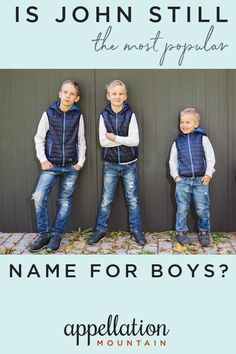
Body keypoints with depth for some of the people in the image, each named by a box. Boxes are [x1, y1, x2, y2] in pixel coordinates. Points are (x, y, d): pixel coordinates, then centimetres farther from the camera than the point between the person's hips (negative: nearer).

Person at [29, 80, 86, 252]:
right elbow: (39, 138, 5)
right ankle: (44, 233, 2)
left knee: (65, 201, 5)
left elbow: (81, 141, 7)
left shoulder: (78, 115, 2)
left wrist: (80, 162, -1)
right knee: (39, 197, -12)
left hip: (71, 167, 1)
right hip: (51, 165, 0)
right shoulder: (49, 113, 1)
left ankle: (57, 234, 16)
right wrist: (43, 159, -4)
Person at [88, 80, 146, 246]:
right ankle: (101, 229, 19)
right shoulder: (104, 116, 0)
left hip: (129, 164, -1)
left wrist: (115, 138, -16)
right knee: (106, 199, 7)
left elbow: (135, 140, -12)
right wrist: (124, 140, -14)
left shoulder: (130, 115, -4)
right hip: (110, 165, 1)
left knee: (133, 199, 6)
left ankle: (137, 230, 17)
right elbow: (103, 141, -8)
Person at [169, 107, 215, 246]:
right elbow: (172, 160, 11)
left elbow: (210, 158, 1)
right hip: (182, 180, 2)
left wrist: (208, 174, -7)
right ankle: (181, 232, 20)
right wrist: (175, 175, 0)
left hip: (201, 179, -1)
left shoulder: (202, 139, 1)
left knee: (202, 209, 3)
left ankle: (204, 232, 20)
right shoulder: (177, 141, 7)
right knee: (182, 208, 6)